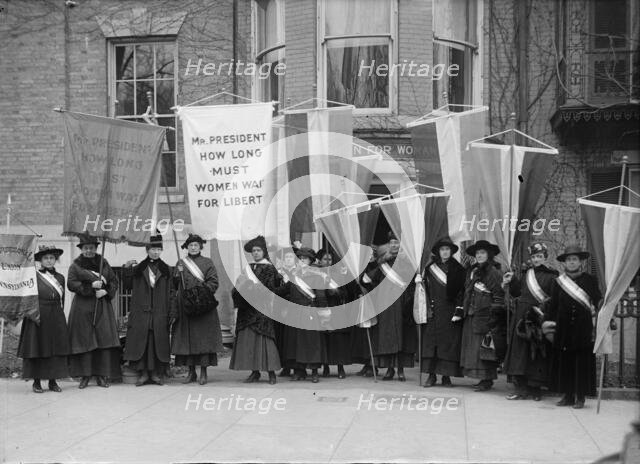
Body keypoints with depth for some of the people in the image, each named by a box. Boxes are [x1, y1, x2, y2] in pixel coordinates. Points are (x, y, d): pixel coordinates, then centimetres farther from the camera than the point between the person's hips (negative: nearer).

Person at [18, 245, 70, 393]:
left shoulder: (60, 278, 11)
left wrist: (59, 313, 5)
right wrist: (33, 315, -15)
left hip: (56, 320, 4)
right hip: (38, 318, -4)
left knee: (56, 350, 2)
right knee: (37, 349, -1)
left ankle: (53, 381, 8)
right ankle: (36, 382, 6)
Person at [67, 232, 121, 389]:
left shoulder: (103, 263, 12)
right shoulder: (76, 264, 4)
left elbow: (114, 282, 11)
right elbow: (71, 283, -8)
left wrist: (105, 291, -8)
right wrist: (91, 286, -17)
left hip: (102, 307, 2)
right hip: (82, 307, -2)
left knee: (104, 339, -4)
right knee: (84, 339, -4)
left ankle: (102, 375, 1)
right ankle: (85, 375, 3)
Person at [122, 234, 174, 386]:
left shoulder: (166, 270, 9)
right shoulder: (138, 269, 9)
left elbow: (171, 293, 6)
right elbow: (128, 286, 7)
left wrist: (171, 313, -1)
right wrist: (127, 270, -5)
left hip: (160, 314, 0)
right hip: (141, 313, 0)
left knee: (159, 343, 0)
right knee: (140, 342, -4)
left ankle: (157, 373, 6)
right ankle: (142, 373, 1)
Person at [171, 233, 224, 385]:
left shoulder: (207, 263, 6)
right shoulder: (180, 263, 14)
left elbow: (213, 282, 0)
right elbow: (175, 284, 13)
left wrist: (204, 291, -16)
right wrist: (178, 274, -6)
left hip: (203, 304, -2)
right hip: (185, 306, 2)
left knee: (203, 337, -5)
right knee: (187, 338, 1)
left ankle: (203, 373, -1)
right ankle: (191, 372, 7)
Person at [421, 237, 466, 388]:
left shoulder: (457, 269, 5)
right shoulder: (430, 268, 9)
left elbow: (461, 291, 1)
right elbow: (425, 289, 7)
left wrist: (458, 311, -8)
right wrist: (427, 308, -2)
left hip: (450, 312, -1)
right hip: (433, 312, 1)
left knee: (449, 343, -3)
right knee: (430, 341, -3)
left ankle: (446, 376, 2)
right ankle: (431, 375, 2)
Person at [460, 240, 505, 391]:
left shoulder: (493, 273, -8)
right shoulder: (473, 271, 15)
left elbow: (499, 296, -12)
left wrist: (494, 315, -17)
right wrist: (464, 311, 17)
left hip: (485, 315, -8)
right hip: (471, 315, 8)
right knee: (472, 347, 7)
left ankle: (487, 380, -3)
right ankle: (484, 378, 14)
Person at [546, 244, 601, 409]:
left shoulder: (590, 280, 5)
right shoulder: (559, 282, 10)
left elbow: (597, 303, 3)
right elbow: (553, 306, 11)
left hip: (583, 329, -2)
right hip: (563, 329, 2)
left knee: (582, 362, -4)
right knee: (564, 361, 2)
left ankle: (580, 397, 2)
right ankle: (567, 395, 10)